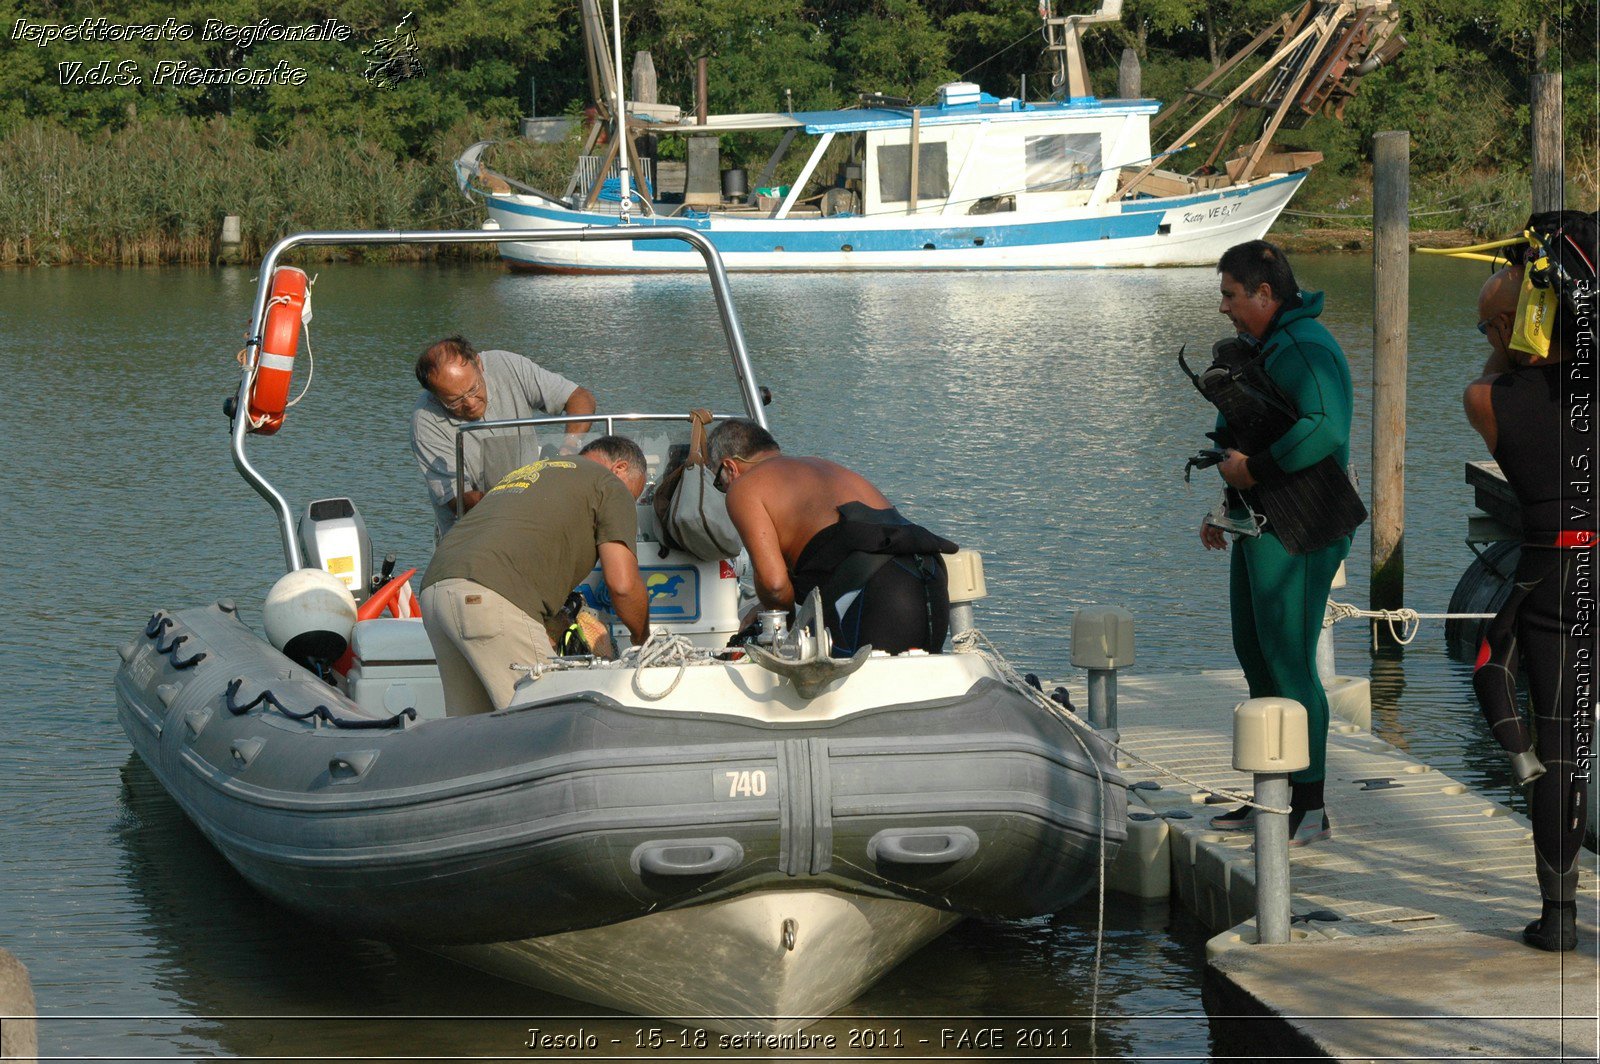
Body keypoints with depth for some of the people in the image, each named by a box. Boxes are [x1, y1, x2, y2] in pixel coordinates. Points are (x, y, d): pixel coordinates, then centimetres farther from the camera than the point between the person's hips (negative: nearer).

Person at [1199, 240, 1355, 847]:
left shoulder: (1305, 351, -18)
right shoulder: (1263, 348, 17)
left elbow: (1324, 429, -34)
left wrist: (1253, 470, -28)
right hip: (1261, 525, 11)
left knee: (1288, 661, -10)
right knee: (1255, 654, 16)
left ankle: (1310, 808, -6)